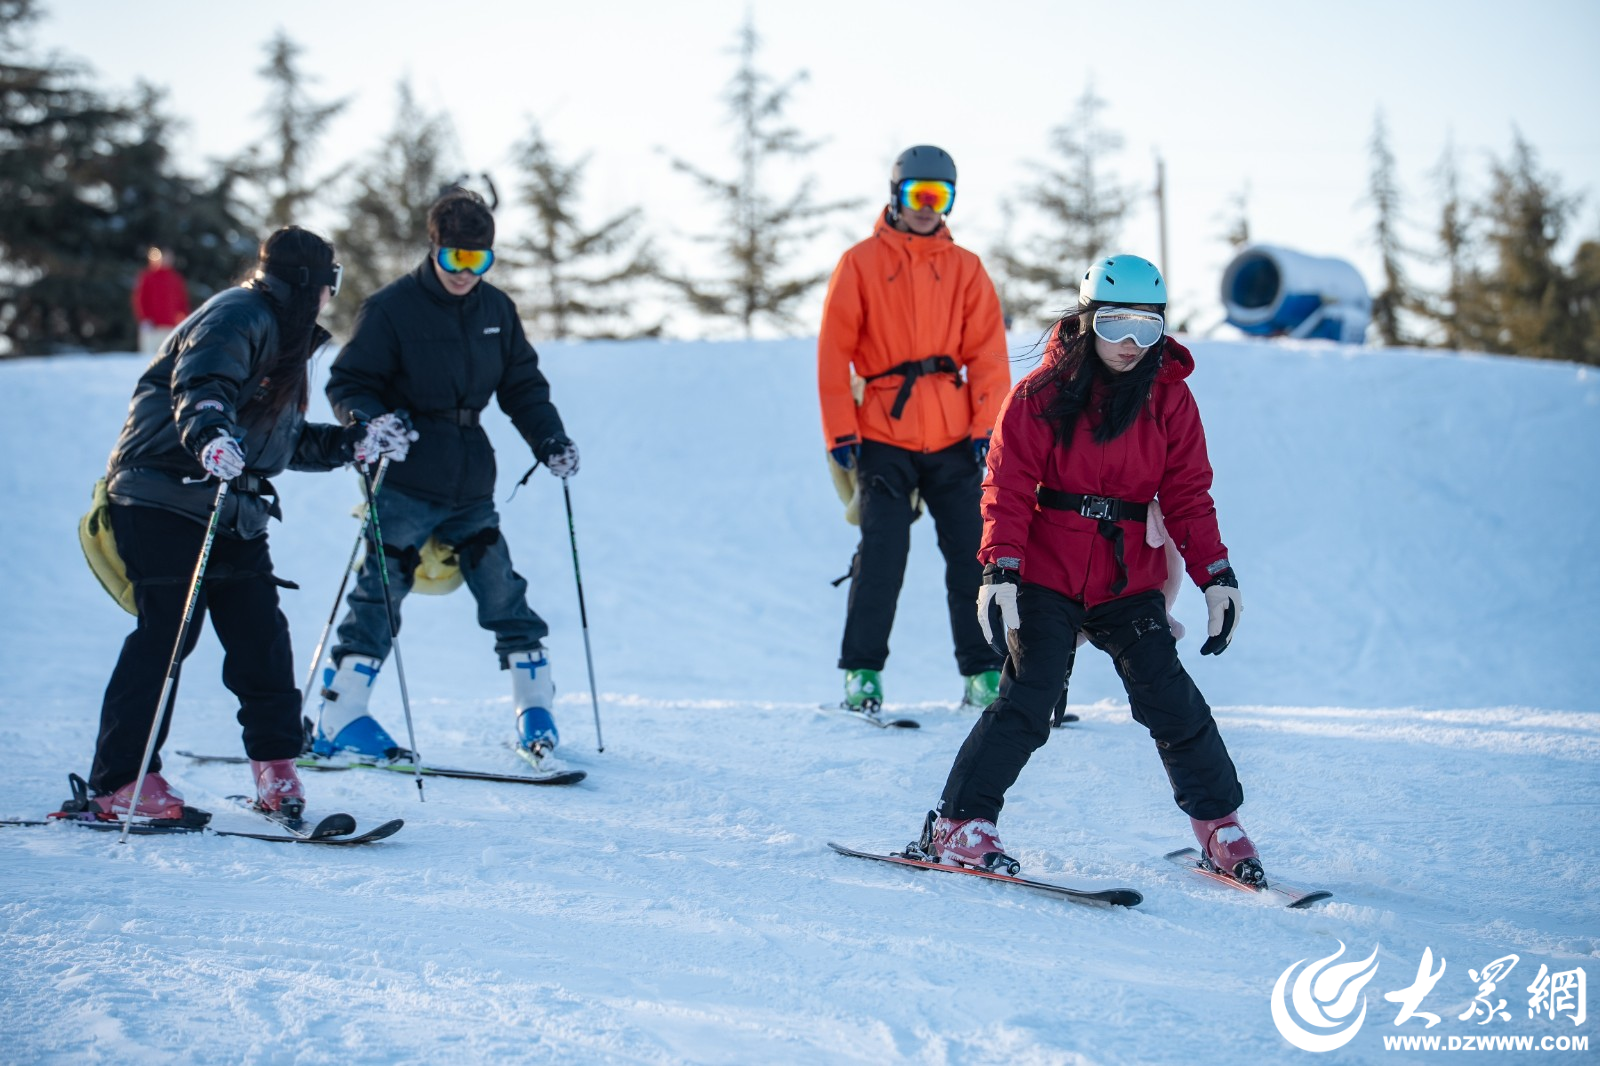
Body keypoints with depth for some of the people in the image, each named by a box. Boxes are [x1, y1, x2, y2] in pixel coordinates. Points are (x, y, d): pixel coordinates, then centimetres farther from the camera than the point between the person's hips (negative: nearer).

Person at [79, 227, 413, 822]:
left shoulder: (284, 340, 22)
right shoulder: (238, 317, -9)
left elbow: (288, 442, 29)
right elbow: (199, 385, -28)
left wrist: (357, 443, 26)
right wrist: (210, 435, -46)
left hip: (233, 512, 9)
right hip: (163, 500, -9)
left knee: (260, 635, 2)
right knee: (166, 634, -11)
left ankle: (275, 769, 10)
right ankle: (119, 783, -6)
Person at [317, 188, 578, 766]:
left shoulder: (496, 310, 9)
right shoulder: (391, 308, -7)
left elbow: (522, 385, 17)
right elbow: (347, 384, -6)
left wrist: (549, 439, 2)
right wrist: (370, 422, -26)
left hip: (470, 485, 5)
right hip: (405, 483, -5)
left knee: (503, 590, 4)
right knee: (380, 592, -8)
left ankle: (535, 706, 15)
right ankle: (339, 720, -5)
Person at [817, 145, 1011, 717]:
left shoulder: (965, 268, 11)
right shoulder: (860, 264, 4)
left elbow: (988, 354, 6)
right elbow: (833, 352, 1)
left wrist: (987, 428, -4)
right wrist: (840, 432, -5)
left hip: (953, 438, 2)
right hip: (883, 438, -2)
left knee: (972, 554, 1)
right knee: (882, 553, -9)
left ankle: (983, 674, 8)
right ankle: (862, 673, 0)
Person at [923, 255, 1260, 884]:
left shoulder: (1170, 399, 4)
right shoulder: (1043, 394, -4)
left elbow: (1188, 494, 6)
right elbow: (1007, 486, -6)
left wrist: (1216, 574, -4)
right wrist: (999, 571, -17)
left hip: (1129, 579, 2)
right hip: (1046, 575, -2)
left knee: (1170, 698, -5)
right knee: (1027, 698, -11)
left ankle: (1219, 823, 12)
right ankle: (959, 822, -1)